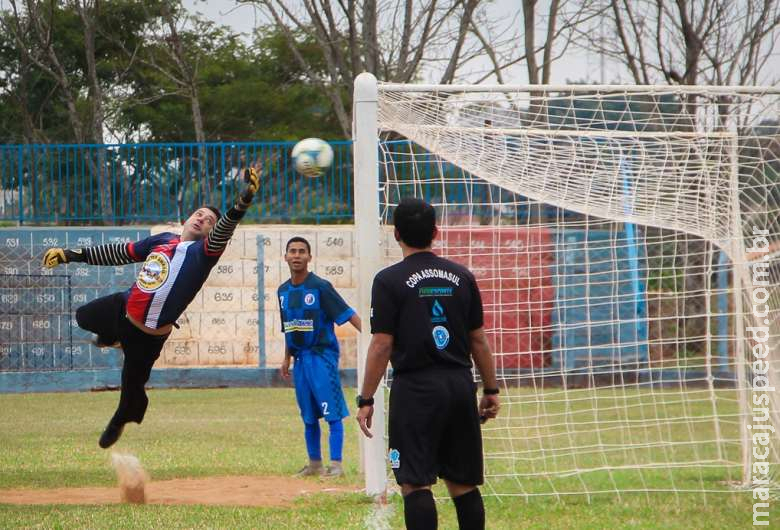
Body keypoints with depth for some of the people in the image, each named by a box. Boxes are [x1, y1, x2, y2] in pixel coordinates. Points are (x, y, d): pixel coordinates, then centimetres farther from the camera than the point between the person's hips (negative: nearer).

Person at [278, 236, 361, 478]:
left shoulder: (320, 287, -9)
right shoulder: (284, 291, 11)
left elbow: (348, 314, -16)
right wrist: (286, 359, 20)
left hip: (322, 356, -7)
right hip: (300, 358, 7)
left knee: (332, 412, -9)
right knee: (308, 416, 13)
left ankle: (336, 464, -9)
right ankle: (315, 463, 22)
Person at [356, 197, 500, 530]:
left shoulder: (389, 281, -6)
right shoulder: (462, 277, 8)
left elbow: (381, 345, -9)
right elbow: (479, 341, 10)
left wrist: (366, 400, -4)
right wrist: (491, 390, 18)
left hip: (416, 390, -5)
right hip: (460, 387, 5)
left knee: (415, 483, -5)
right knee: (463, 482, 11)